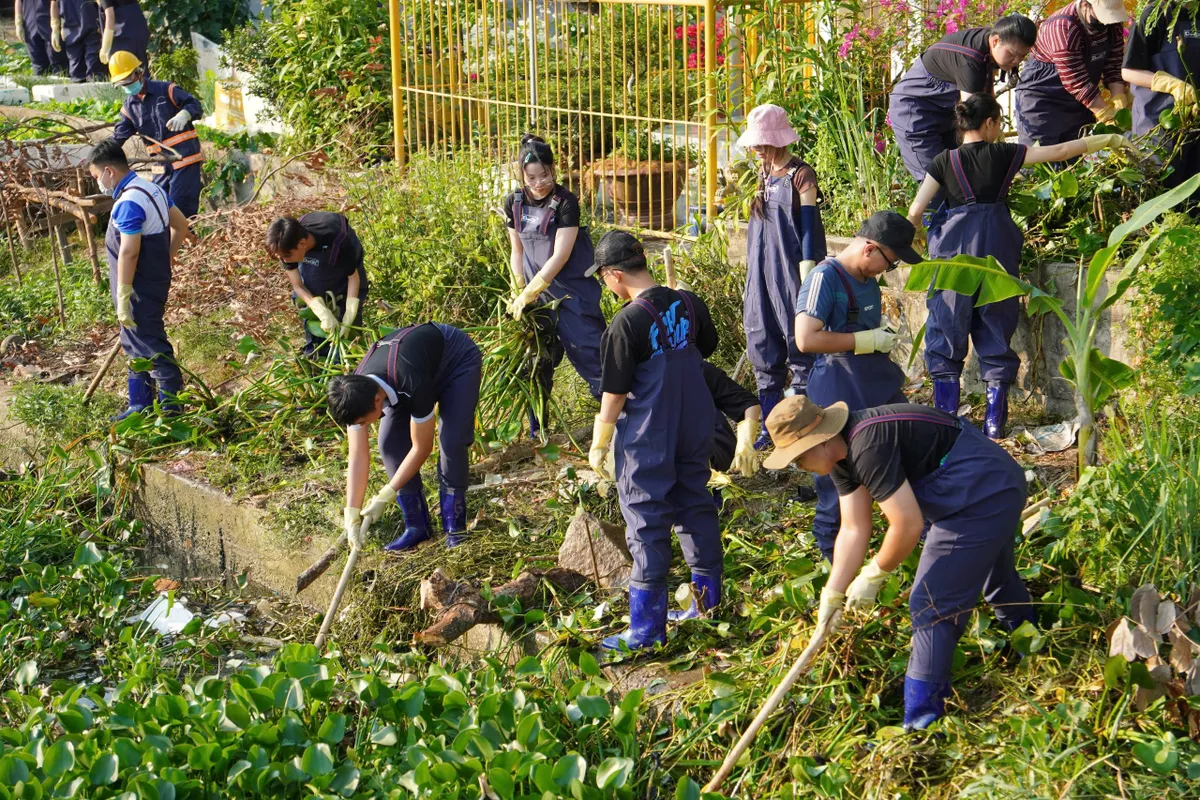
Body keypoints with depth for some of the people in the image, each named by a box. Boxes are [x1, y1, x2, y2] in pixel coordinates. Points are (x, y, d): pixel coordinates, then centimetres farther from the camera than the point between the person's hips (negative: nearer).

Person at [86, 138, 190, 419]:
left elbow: (129, 252, -26)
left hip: (140, 290, -10)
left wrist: (122, 296, -23)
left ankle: (172, 407, 5)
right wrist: (164, 260, 19)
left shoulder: (128, 203, -22)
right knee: (137, 345, 20)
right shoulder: (153, 189, 8)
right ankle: (140, 404, 30)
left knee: (152, 348, -2)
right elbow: (181, 226, 17)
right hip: (156, 281, 10)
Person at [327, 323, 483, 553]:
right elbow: (358, 458, -20)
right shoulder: (355, 395, -26)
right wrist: (352, 514, -25)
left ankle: (455, 528, -8)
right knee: (390, 443, -9)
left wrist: (386, 495, -27)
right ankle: (417, 527, 2)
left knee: (451, 442, -22)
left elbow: (421, 447, -31)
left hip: (458, 359, -6)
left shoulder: (413, 386, -45)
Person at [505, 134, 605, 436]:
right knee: (537, 359, 9)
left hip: (573, 290, -5)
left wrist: (528, 293, -19)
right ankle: (537, 430, 22)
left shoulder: (565, 202, -16)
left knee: (587, 351, -10)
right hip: (536, 292, 5)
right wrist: (520, 291, -2)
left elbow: (560, 256, -19)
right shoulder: (514, 204, 1)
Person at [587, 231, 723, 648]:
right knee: (696, 508, 18)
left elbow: (614, 392, -15)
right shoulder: (690, 304, -2)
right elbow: (707, 347, 17)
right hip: (695, 431, 6)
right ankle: (709, 602, 27)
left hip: (647, 441, -6)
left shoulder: (627, 323, -20)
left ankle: (647, 627, 4)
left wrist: (599, 445, -5)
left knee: (647, 525, 1)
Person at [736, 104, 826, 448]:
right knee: (763, 349, 9)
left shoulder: (800, 176, -9)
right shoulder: (762, 175, 13)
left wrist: (807, 282, -15)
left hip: (790, 274, -8)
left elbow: (810, 230, -11)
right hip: (761, 274, 8)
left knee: (799, 347, -2)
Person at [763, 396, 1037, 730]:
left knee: (932, 603, -9)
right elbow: (853, 530, 3)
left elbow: (908, 525, -27)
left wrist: (874, 575, -12)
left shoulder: (868, 447, -29)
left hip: (982, 497, -10)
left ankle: (920, 725, -4)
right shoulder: (842, 453, 3)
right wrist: (832, 594, -2)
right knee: (998, 579, 32)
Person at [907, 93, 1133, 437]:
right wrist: (1108, 139, 17)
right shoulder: (1004, 154, 6)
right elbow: (1060, 151, 8)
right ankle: (995, 420, 6)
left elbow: (915, 212, 3)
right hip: (997, 247, 1)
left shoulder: (944, 161, 6)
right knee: (995, 330, 8)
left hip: (953, 245, -1)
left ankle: (945, 418, 0)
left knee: (946, 330, 5)